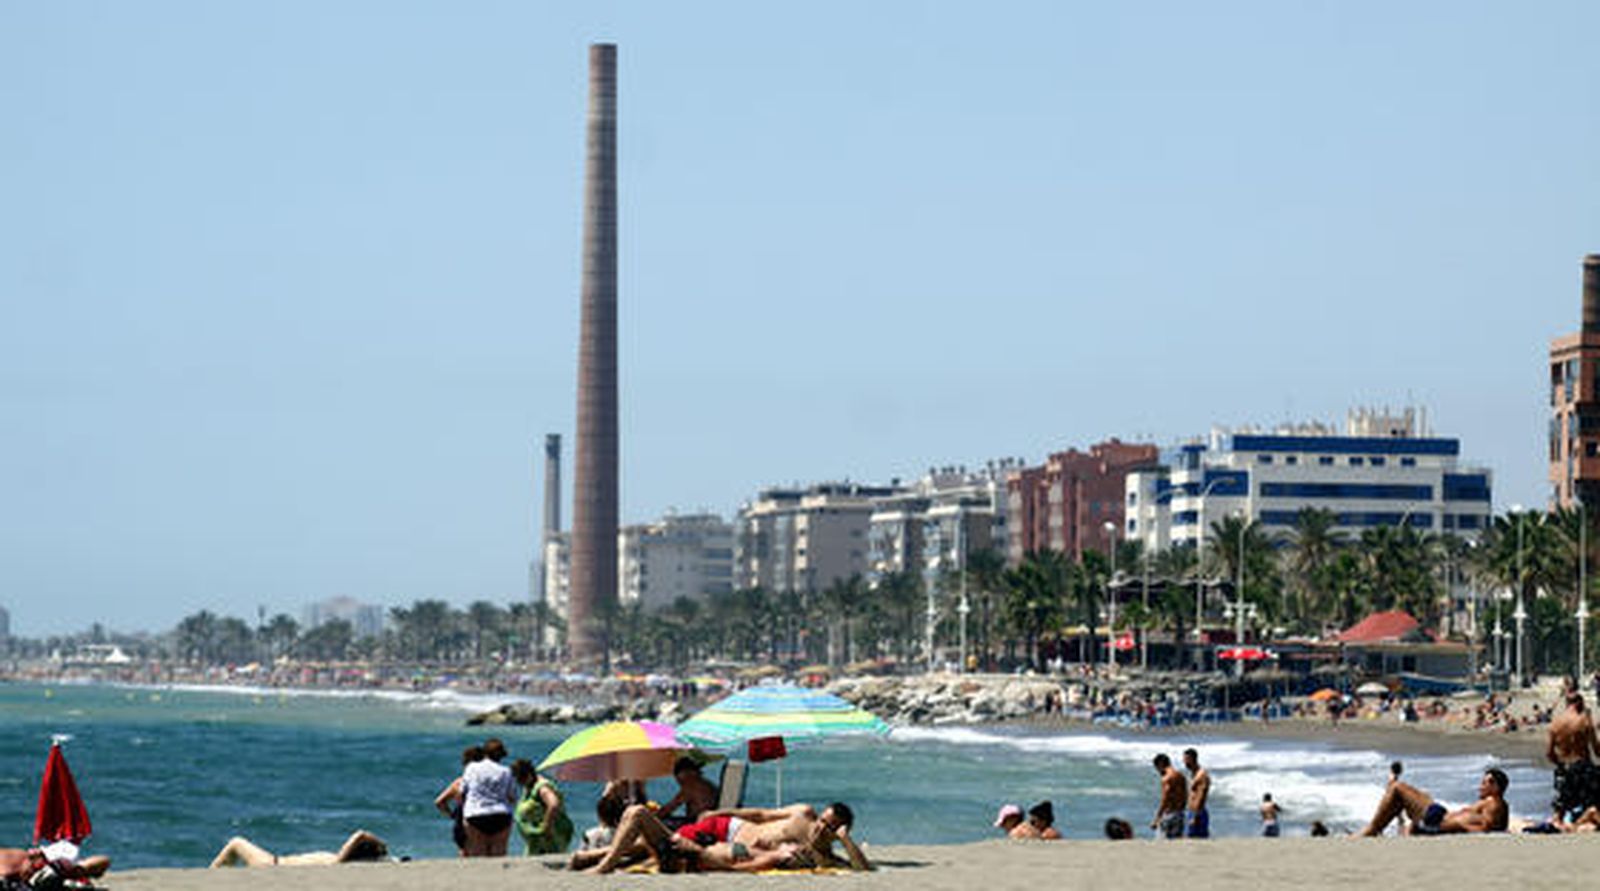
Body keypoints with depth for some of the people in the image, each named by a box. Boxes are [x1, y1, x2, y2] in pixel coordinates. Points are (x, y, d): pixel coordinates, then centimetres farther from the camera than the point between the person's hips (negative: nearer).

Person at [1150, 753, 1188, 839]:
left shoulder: (1167, 778, -14)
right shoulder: (1180, 776, 13)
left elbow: (1165, 800, -18)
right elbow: (1185, 798, 17)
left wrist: (1156, 819, -16)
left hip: (1169, 814, -9)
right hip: (1179, 814, 9)